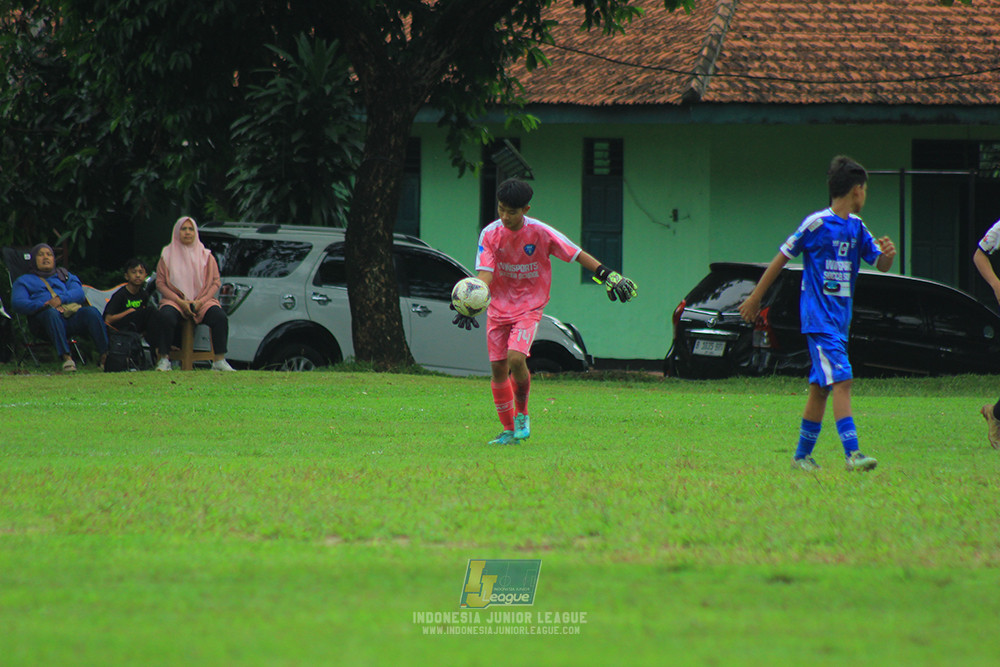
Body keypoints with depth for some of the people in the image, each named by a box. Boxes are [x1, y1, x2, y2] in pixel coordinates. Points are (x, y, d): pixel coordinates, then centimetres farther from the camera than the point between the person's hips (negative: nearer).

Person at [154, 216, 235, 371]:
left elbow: (215, 283, 8)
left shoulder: (206, 256, 10)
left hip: (202, 301, 1)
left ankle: (219, 361, -28)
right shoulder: (167, 256, 8)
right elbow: (160, 283, 3)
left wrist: (200, 302, -9)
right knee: (165, 316, -35)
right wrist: (181, 302, -10)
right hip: (175, 300, -1)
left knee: (220, 317, -30)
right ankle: (164, 360, -28)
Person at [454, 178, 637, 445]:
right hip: (498, 307, 3)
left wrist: (608, 275, -8)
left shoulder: (540, 233, -12)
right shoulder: (490, 234, -8)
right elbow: (485, 274, -15)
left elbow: (577, 254, -4)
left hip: (529, 307, -3)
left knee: (516, 358, -23)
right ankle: (509, 430, 17)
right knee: (498, 367, 2)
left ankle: (522, 413, 4)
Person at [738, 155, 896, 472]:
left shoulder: (856, 227, 12)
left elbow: (881, 265, 16)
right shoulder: (816, 223, -10)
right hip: (819, 317, -8)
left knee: (820, 388, 10)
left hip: (840, 319, 8)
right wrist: (755, 298, 1)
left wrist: (888, 253, -10)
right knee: (841, 380, -17)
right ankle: (852, 453, -23)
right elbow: (782, 257, -3)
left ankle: (803, 455, 18)